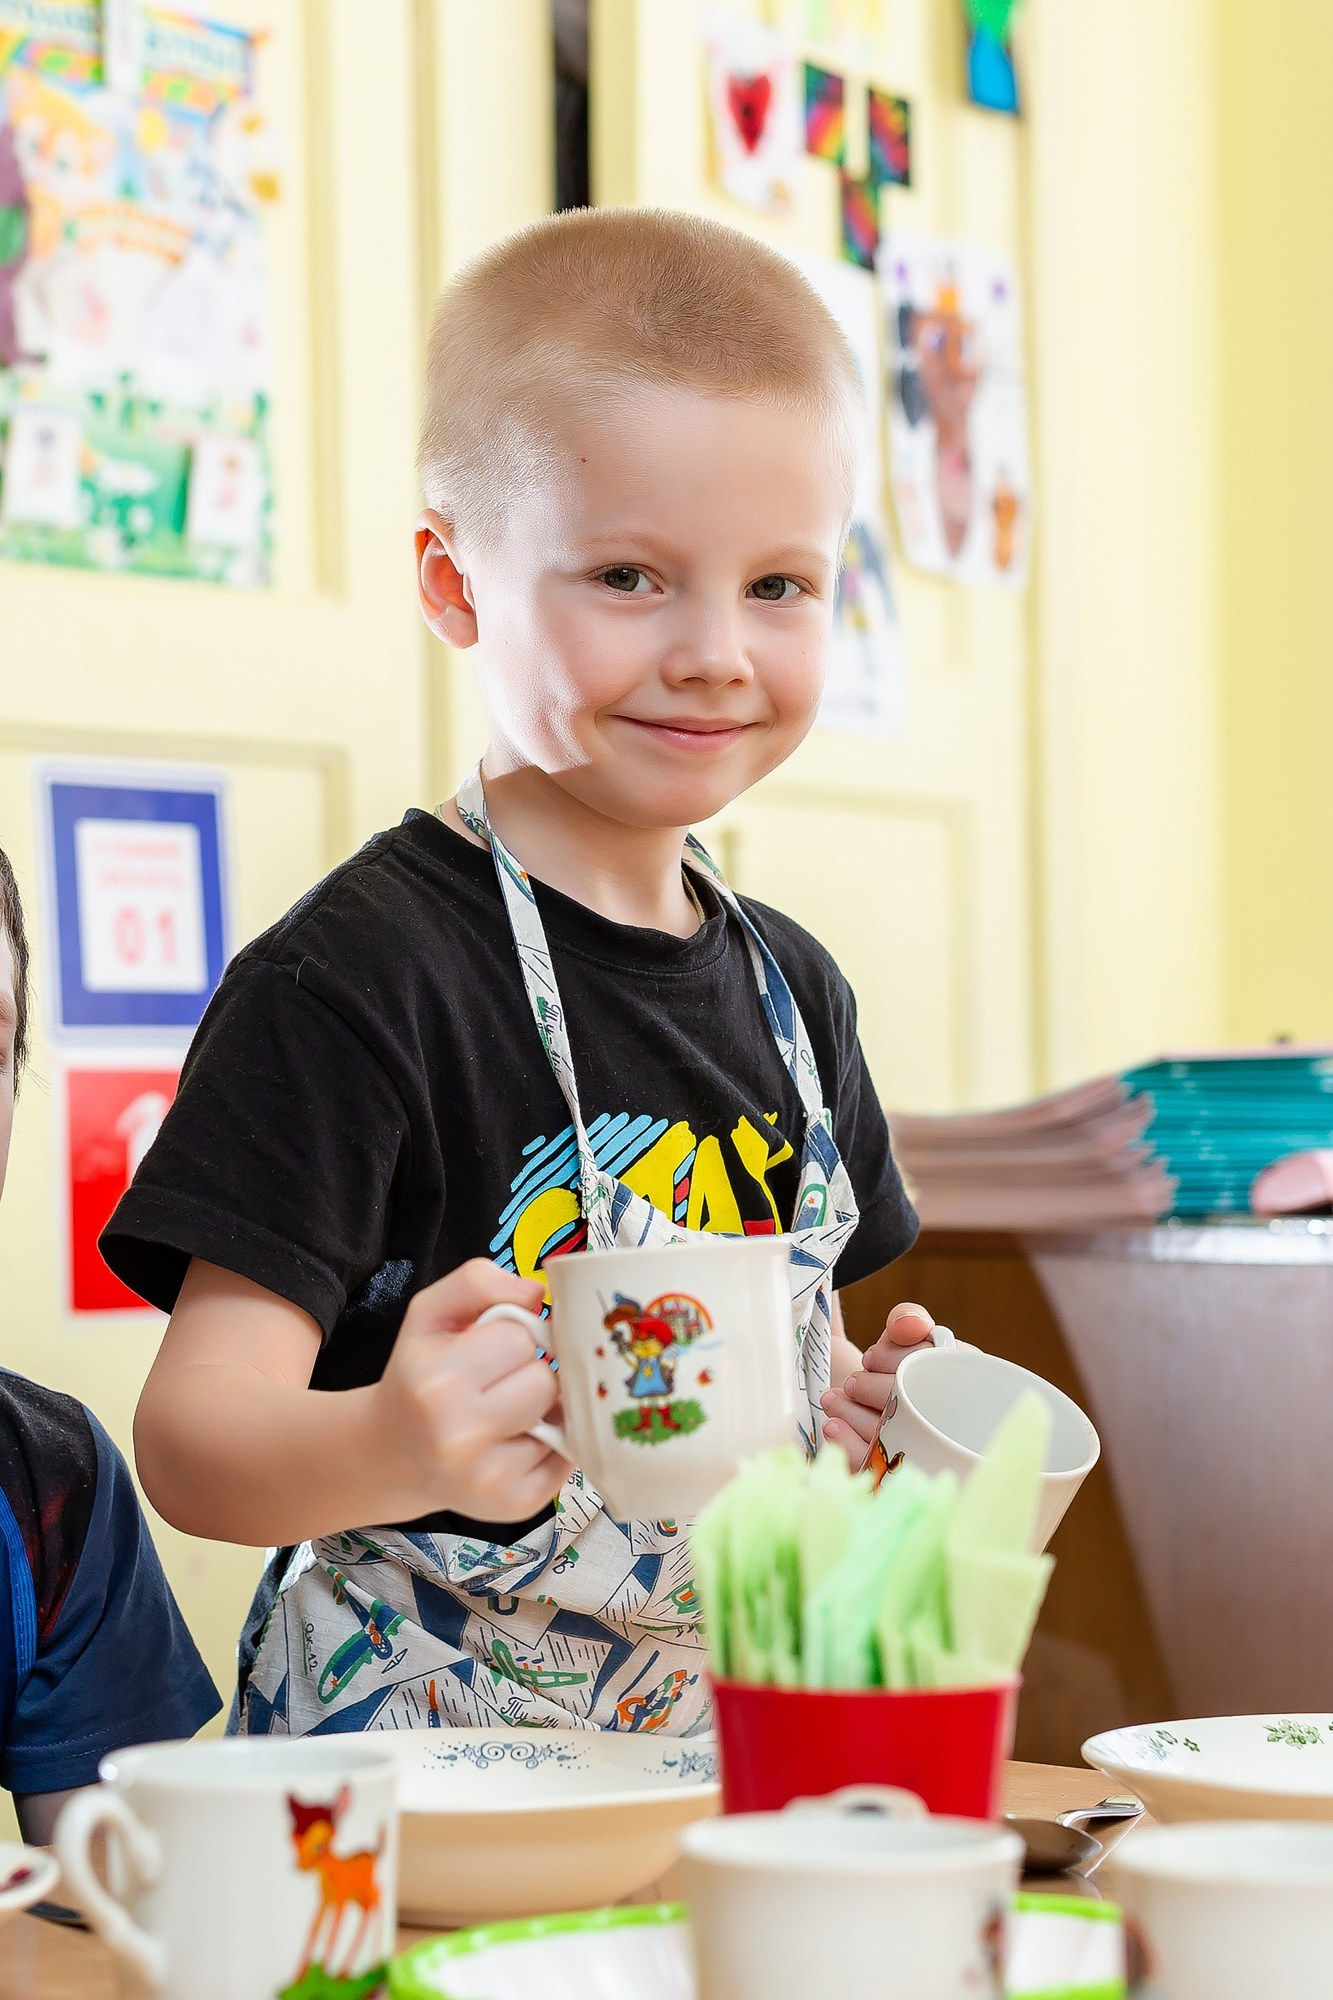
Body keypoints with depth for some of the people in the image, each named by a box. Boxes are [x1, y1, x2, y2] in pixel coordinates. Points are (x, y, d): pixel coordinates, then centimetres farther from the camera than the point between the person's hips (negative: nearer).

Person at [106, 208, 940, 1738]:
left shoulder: (794, 987, 10)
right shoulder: (355, 974, -13)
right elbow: (191, 1434, -18)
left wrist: (889, 1415, 2)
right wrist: (394, 1450, -38)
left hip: (743, 1758, 7)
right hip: (405, 1785, -6)